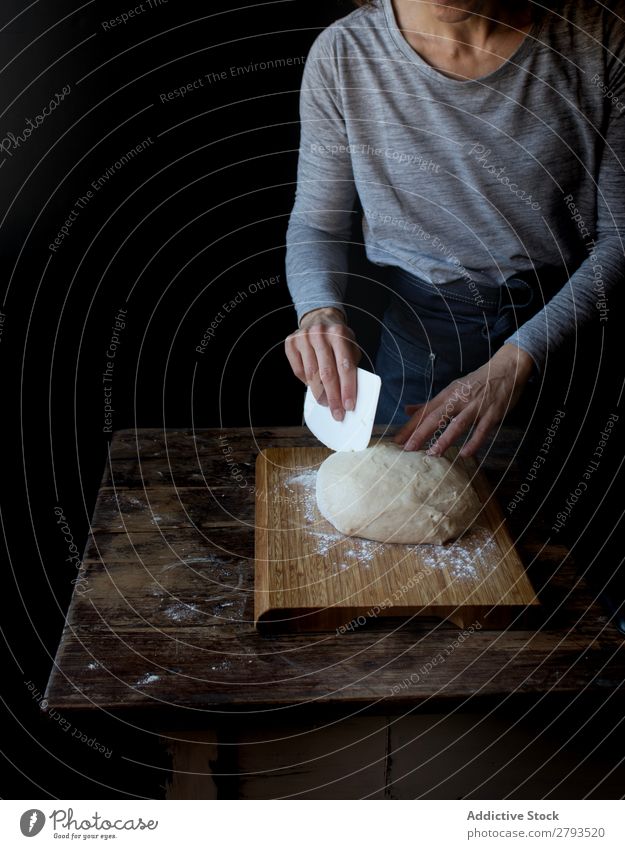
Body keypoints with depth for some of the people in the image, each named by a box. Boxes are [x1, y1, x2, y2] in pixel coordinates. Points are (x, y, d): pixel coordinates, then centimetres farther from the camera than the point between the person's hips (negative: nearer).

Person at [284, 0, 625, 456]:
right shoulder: (342, 53, -10)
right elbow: (315, 222, -2)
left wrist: (517, 360, -21)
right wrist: (319, 311, -24)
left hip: (566, 312, 1)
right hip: (418, 322, 0)